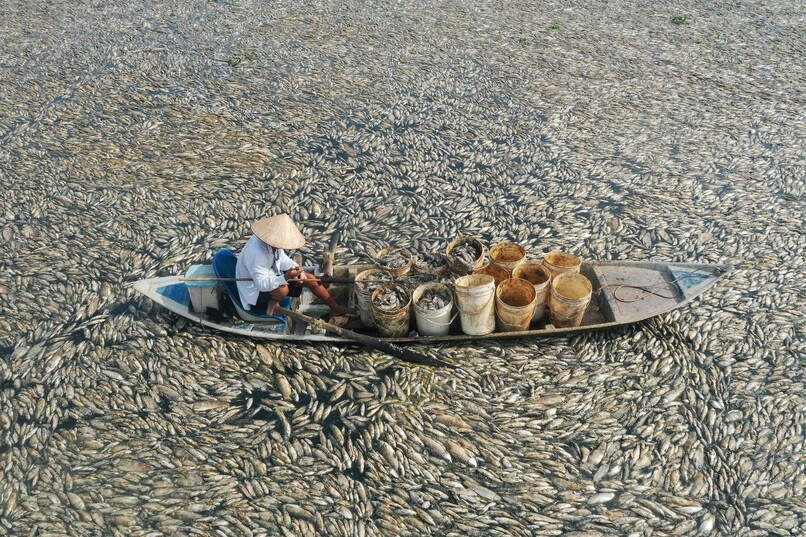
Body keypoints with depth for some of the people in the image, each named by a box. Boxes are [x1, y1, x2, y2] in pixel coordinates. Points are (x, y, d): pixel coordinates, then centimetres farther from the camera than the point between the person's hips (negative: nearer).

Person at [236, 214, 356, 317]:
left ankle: (335, 308, 18)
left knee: (309, 278, 4)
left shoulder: (272, 240, -11)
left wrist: (297, 269, -13)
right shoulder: (256, 253, -36)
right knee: (283, 289, -38)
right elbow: (262, 284, -35)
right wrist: (285, 277, -45)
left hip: (270, 277, 9)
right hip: (255, 290, -9)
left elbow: (282, 259, 4)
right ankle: (272, 304, -3)